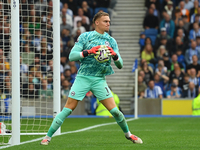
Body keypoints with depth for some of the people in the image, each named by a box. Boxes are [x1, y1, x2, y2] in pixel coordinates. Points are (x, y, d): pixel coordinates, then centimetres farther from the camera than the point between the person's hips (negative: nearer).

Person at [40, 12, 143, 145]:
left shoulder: (111, 41, 8)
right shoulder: (85, 37, 0)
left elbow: (120, 65, 5)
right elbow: (72, 56, -7)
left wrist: (115, 55, -16)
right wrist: (88, 52, -21)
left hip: (100, 80, 2)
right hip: (83, 78, -2)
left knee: (114, 110, -4)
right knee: (68, 109, -6)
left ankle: (128, 134, 19)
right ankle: (48, 136, 4)